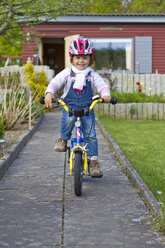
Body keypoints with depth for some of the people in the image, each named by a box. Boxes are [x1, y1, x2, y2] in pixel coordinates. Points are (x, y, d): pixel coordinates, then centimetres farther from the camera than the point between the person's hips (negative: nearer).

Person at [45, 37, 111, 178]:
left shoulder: (93, 75, 5)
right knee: (69, 119, -34)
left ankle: (94, 160, 2)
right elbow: (55, 83, -7)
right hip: (69, 106, -1)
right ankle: (63, 138, -6)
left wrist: (106, 95, -30)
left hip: (87, 108, 1)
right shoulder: (67, 73, 3)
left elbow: (102, 86, -6)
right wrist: (49, 94, -28)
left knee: (91, 134, -8)